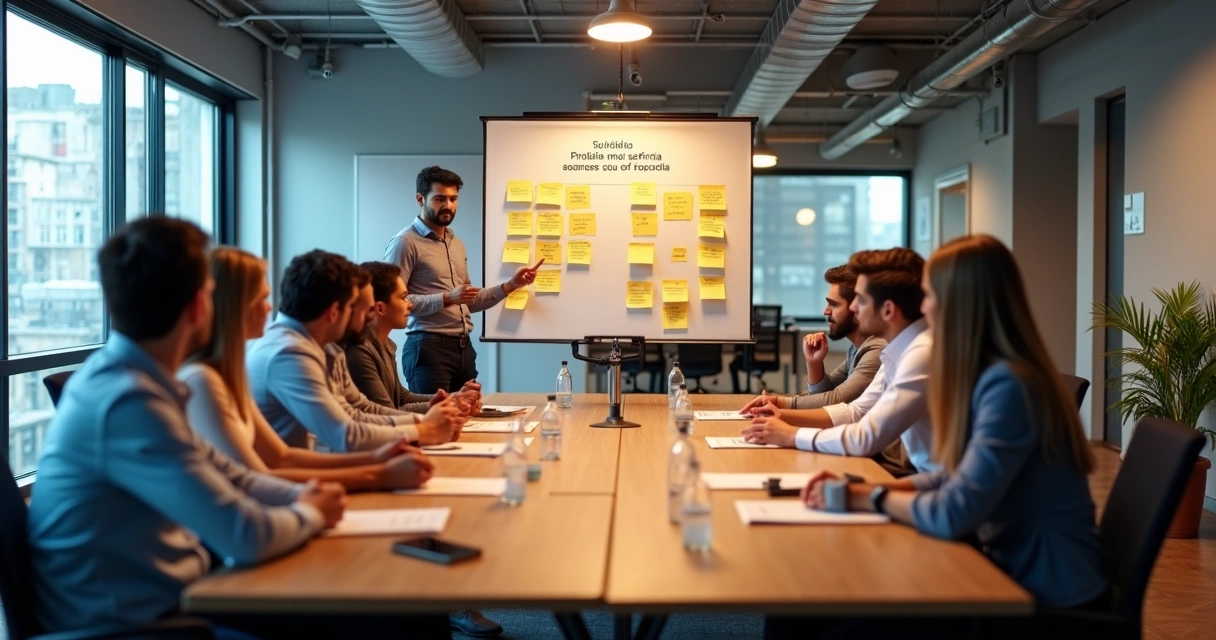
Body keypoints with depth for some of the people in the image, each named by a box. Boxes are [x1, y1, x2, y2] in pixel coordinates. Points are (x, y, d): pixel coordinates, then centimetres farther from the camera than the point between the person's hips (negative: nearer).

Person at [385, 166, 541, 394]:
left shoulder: (457, 244, 18)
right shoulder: (405, 242, -8)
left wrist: (510, 285, 11)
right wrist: (447, 298, -22)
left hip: (464, 347, 7)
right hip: (428, 347, -7)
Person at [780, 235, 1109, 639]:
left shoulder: (1008, 385, -24)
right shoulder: (990, 375, 5)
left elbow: (954, 514, -26)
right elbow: (956, 478, 10)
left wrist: (869, 498, -10)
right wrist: (862, 486, -2)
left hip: (1050, 597, -7)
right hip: (1016, 572, 7)